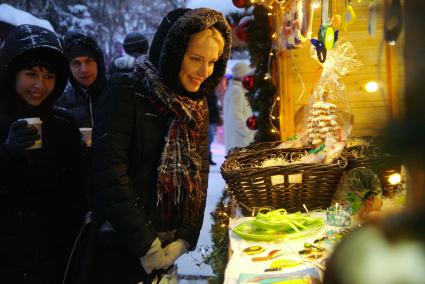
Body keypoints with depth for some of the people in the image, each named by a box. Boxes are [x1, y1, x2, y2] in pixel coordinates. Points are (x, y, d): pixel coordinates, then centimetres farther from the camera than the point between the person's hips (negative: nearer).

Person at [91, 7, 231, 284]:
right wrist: (145, 245, -19)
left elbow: (199, 175, 5)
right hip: (121, 249, -5)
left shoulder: (198, 105, 7)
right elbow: (110, 169, -19)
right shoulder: (128, 92, -12)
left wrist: (186, 239, -7)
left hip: (167, 248, 6)